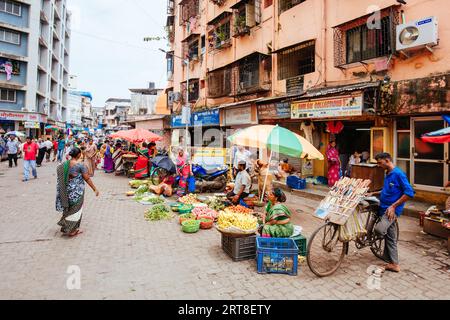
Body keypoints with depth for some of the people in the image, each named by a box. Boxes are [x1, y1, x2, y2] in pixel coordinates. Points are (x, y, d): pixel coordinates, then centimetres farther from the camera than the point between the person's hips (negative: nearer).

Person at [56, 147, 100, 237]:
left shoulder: (65, 164, 1)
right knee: (76, 210, 7)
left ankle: (74, 228, 30)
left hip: (68, 189, 6)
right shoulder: (80, 165, -16)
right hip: (77, 190, -6)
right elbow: (87, 178, -15)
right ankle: (70, 230, 12)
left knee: (69, 208, 19)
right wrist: (95, 189, -8)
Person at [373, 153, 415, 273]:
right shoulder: (388, 174, 14)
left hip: (392, 210, -9)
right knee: (390, 238, 12)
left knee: (379, 229, -29)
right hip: (385, 209, 9)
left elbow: (409, 193, -18)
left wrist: (393, 206, -19)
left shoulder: (398, 174, -13)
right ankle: (393, 264, 20)